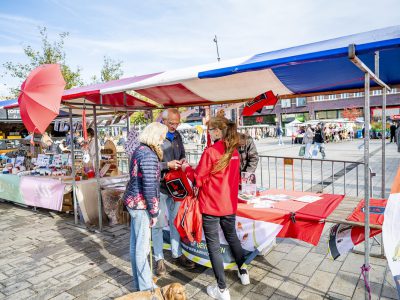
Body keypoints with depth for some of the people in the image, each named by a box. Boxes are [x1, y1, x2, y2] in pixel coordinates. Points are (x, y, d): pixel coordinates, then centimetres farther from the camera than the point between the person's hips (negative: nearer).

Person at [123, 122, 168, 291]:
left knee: (135, 244, 18)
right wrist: (154, 212, -14)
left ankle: (138, 282, 33)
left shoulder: (139, 150, 10)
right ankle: (145, 286, 19)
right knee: (142, 246, 3)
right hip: (141, 205, -9)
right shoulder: (149, 155, -20)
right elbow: (149, 186, -22)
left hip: (134, 202, 10)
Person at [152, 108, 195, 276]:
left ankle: (177, 254, 33)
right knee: (158, 224, 6)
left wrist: (182, 161, -1)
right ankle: (159, 258, 23)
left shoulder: (177, 136, 8)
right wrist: (167, 165, -22)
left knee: (175, 221, 17)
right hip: (160, 186, -6)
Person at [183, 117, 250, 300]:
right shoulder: (234, 151, 3)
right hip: (229, 204, 7)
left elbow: (198, 180, -13)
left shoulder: (210, 151, -18)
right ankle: (243, 273, 41)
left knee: (213, 245, 6)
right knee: (232, 237, 26)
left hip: (211, 206, -6)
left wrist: (187, 168, 3)